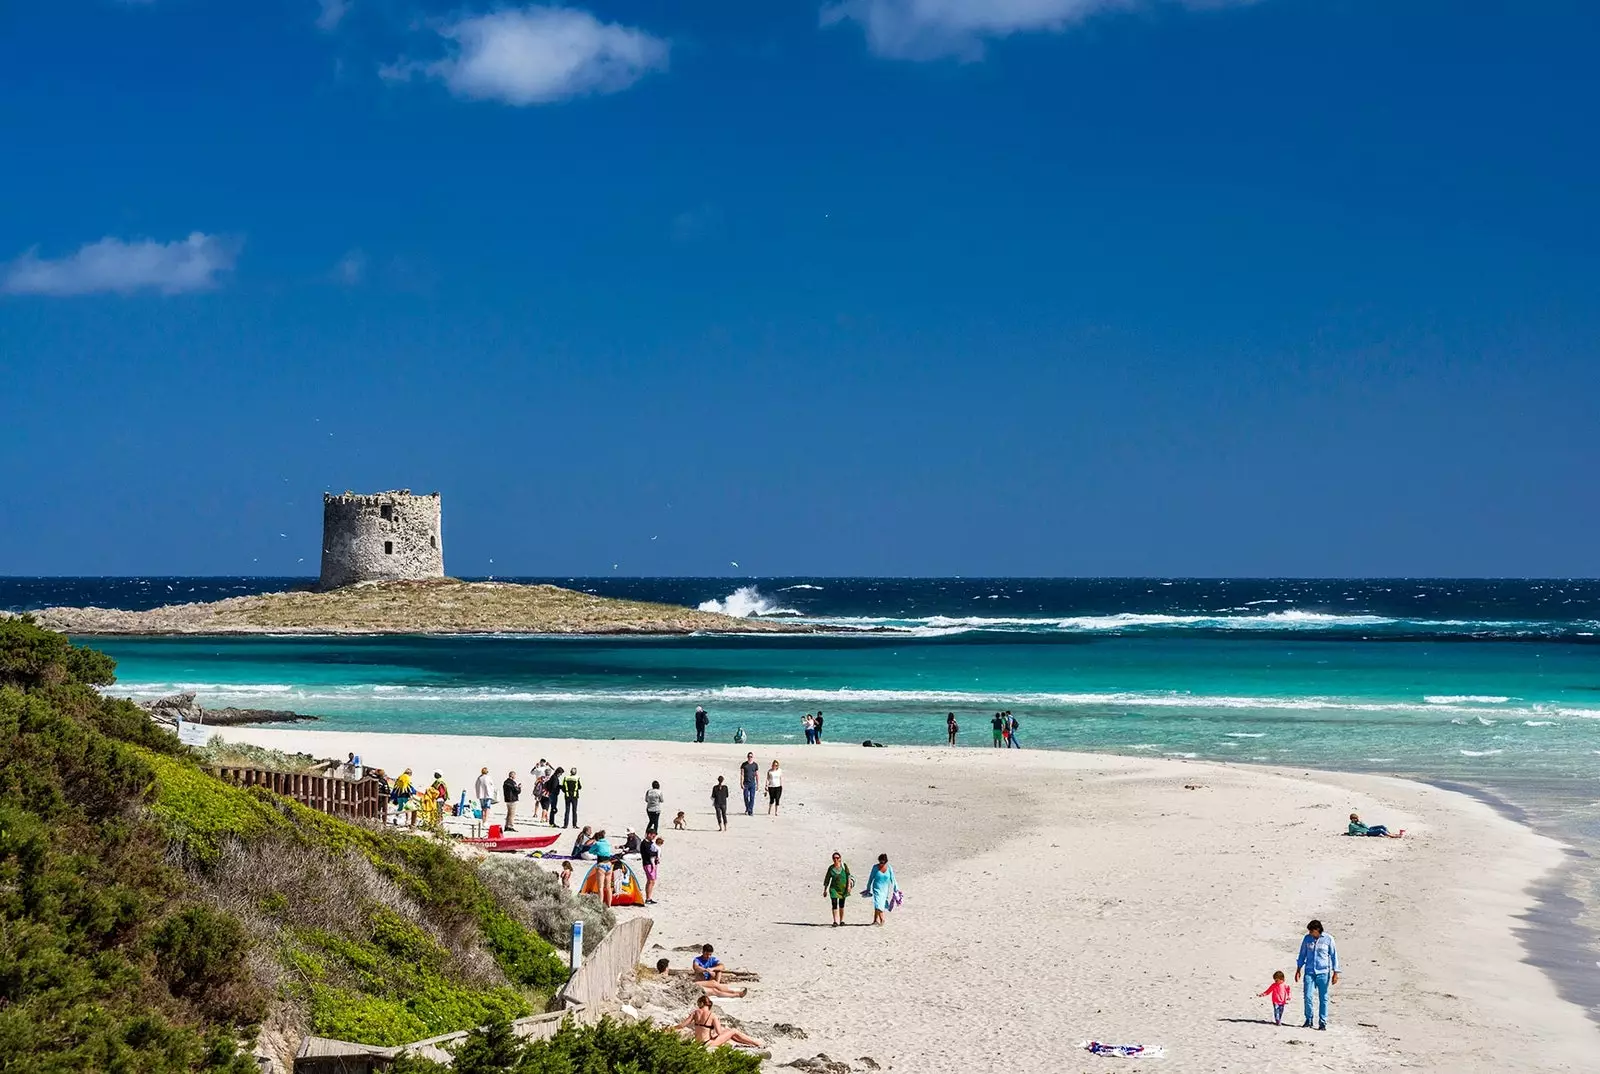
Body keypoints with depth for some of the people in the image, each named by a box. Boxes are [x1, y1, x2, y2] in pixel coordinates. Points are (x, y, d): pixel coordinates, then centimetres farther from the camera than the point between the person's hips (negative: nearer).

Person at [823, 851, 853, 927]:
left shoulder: (844, 865, -4)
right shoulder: (831, 868, -3)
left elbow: (848, 875, -4)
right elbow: (827, 879, 2)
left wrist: (849, 885, -13)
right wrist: (825, 890, 2)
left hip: (843, 888, 1)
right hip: (834, 888, -1)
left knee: (842, 905, 13)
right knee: (834, 904, -12)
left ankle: (841, 920, 26)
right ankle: (835, 921, -14)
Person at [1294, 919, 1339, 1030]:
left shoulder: (1328, 939, -3)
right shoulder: (1307, 939, 4)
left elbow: (1334, 956, 2)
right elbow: (1302, 955, 14)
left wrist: (1335, 973, 0)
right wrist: (1298, 970, 13)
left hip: (1323, 973, -2)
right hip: (1309, 972, 2)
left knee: (1323, 998, 2)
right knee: (1307, 997, -5)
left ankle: (1322, 1022, 9)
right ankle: (1308, 1020, 9)